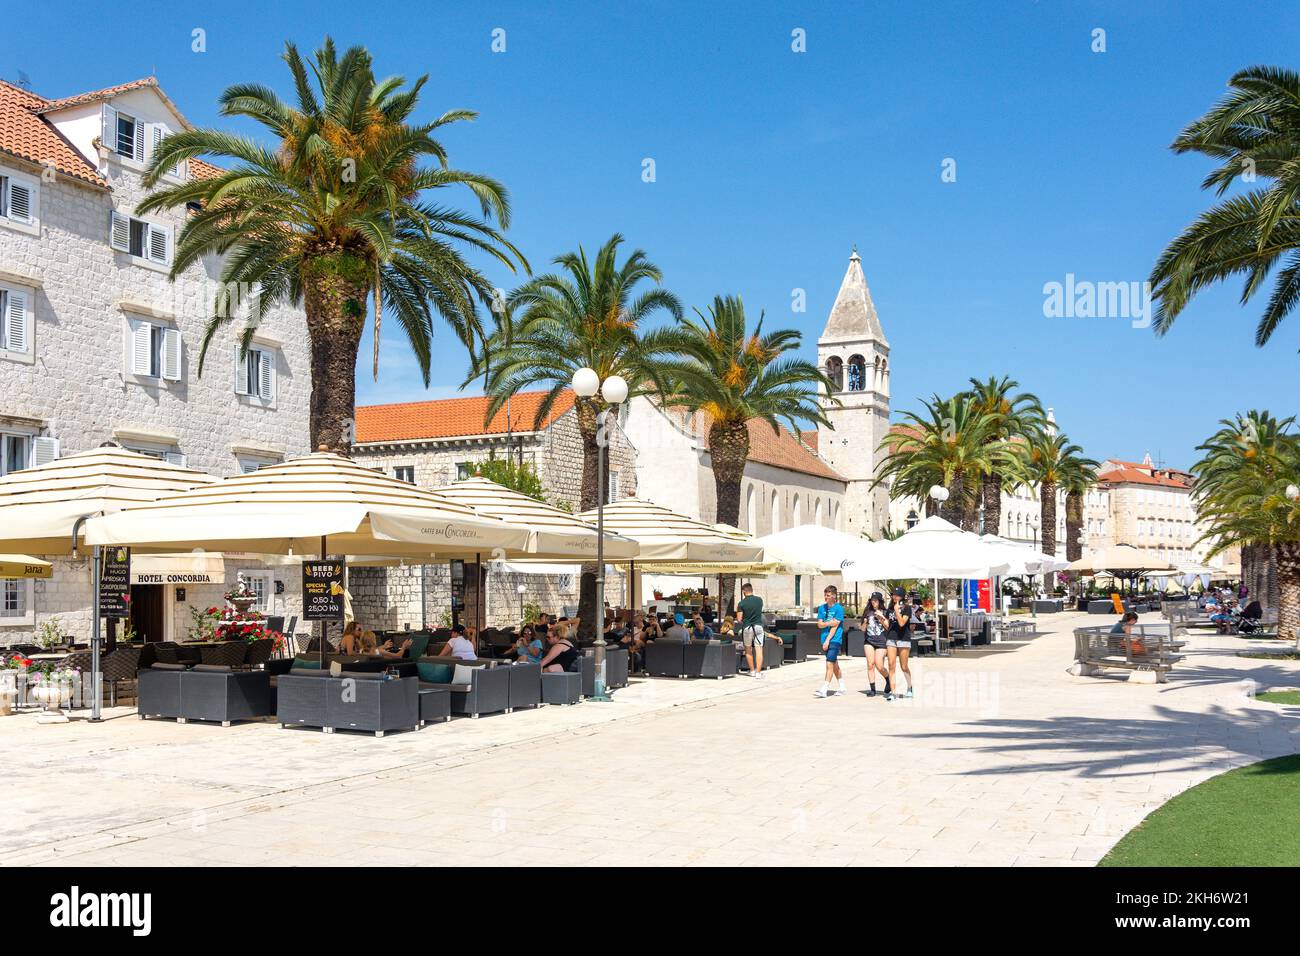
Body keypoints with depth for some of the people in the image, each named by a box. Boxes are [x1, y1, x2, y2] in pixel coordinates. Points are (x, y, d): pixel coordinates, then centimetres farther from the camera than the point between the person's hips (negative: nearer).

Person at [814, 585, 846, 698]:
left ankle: (824, 689, -15)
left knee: (830, 664, -12)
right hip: (825, 640, 6)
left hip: (835, 640, -6)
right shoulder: (822, 607, 11)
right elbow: (819, 624, 6)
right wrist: (829, 623, -13)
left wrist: (827, 640, -14)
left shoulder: (839, 608, -6)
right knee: (834, 664, 14)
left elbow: (835, 626, -11)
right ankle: (841, 688, 24)